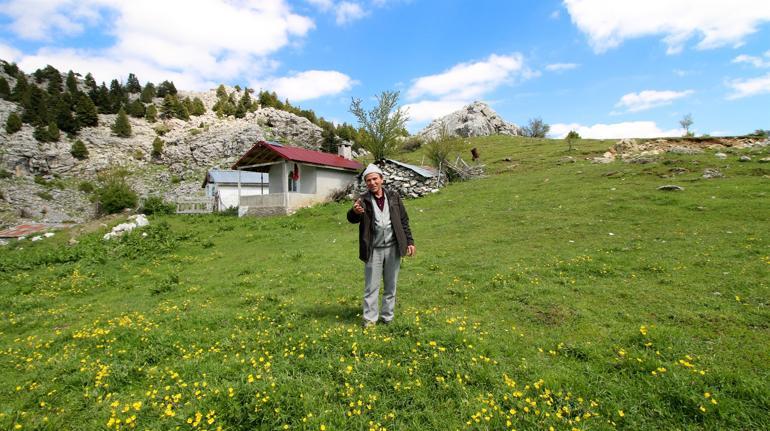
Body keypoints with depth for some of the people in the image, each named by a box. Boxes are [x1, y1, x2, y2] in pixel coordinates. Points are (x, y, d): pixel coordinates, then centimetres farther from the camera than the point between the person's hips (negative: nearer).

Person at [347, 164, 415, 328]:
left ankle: (387, 317, 27)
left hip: (392, 248, 2)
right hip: (373, 250, -2)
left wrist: (409, 241, 4)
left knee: (391, 286, 13)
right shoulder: (363, 200, -3)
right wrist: (354, 212, -41)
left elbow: (404, 220, 8)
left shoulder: (393, 197, 4)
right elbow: (352, 219, -18)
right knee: (371, 287, 5)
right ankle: (370, 319, 17)